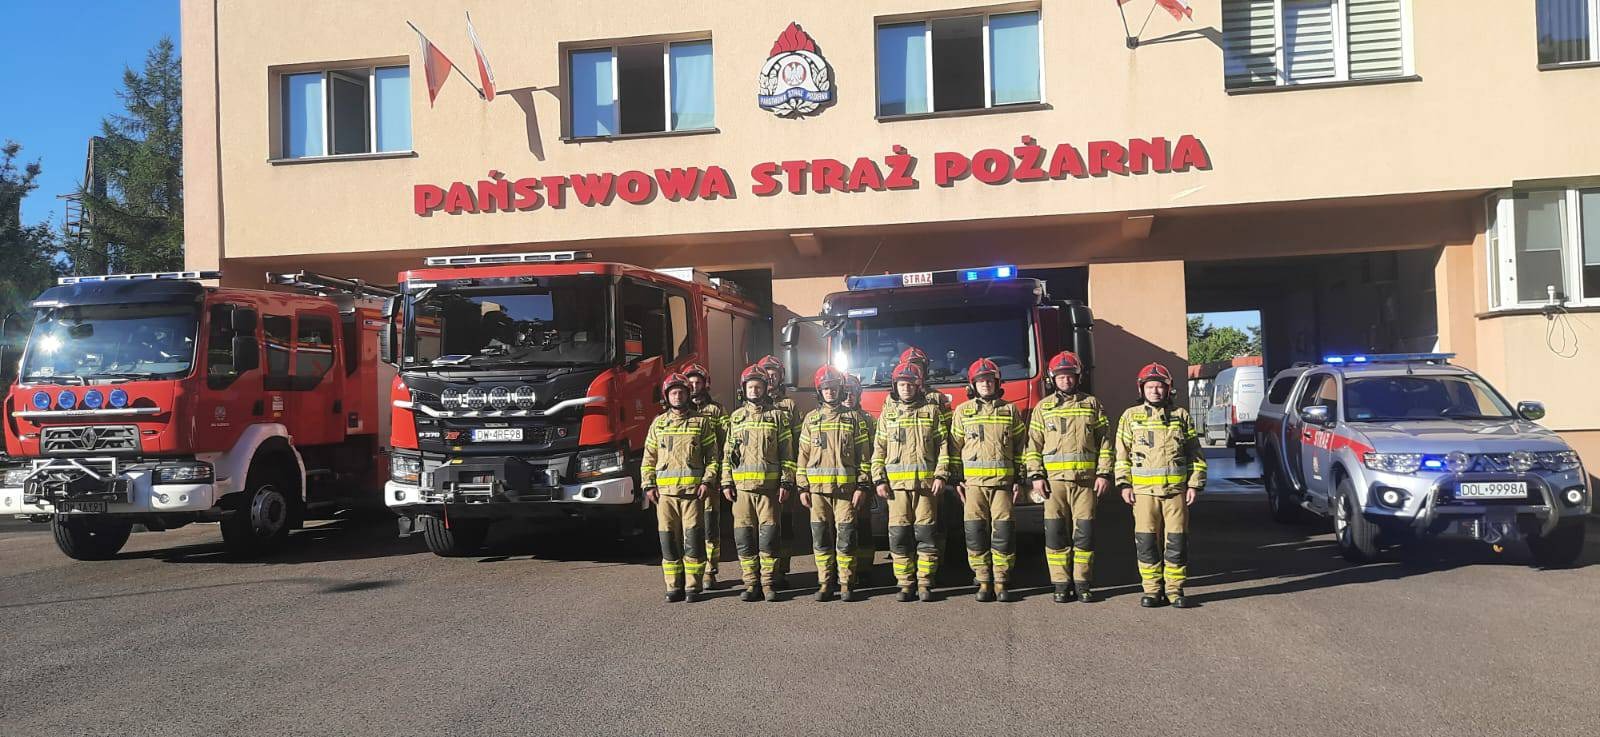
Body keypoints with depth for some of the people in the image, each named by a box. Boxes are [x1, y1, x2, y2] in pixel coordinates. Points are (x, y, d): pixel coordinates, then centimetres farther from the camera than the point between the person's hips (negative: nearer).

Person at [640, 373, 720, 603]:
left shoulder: (702, 422, 8)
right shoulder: (659, 423, 14)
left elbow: (713, 456, 5)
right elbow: (649, 458, 14)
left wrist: (707, 481, -7)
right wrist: (649, 485, 3)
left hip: (693, 490, -2)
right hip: (664, 491, 2)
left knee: (693, 539, -5)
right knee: (668, 539, 3)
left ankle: (693, 587, 2)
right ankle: (674, 587, 10)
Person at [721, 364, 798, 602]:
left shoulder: (777, 416, 6)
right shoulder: (736, 418, 14)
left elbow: (787, 452, 3)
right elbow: (727, 453, 13)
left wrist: (786, 483, -5)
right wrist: (726, 483, 4)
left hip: (769, 486, -2)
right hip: (742, 487, 2)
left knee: (768, 535, -4)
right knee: (744, 537, 1)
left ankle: (769, 584, 3)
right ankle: (751, 584, 8)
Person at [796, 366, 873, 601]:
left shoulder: (853, 418, 6)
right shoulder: (811, 419, 12)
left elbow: (864, 454, 3)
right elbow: (803, 455, 10)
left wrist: (862, 486, -4)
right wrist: (803, 487, 4)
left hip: (846, 487, -2)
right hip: (818, 489, 2)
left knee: (845, 538, -3)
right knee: (821, 538, 3)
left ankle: (846, 584, 5)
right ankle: (825, 584, 10)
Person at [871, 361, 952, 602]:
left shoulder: (931, 411, 9)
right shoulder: (887, 414, 13)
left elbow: (943, 446, 5)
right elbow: (878, 450, 10)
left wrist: (941, 475, -5)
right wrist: (879, 480, 1)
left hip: (926, 482, -1)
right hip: (896, 483, 1)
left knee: (926, 534, -2)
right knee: (899, 535, -1)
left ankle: (925, 583, 4)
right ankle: (906, 584, 6)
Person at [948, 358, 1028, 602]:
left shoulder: (1010, 411, 10)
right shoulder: (962, 411, 10)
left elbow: (1020, 446, 11)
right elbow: (955, 447, 10)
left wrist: (1019, 479, 5)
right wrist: (957, 479, 3)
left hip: (1003, 481, 0)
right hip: (973, 481, 0)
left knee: (1003, 531, -4)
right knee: (975, 532, -2)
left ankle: (1001, 582, 4)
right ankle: (983, 582, 5)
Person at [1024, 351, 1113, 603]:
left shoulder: (1092, 404, 9)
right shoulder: (1043, 407, 10)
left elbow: (1104, 442, 7)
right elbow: (1033, 445, 7)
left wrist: (1104, 474, -2)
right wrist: (1036, 476, -4)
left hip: (1086, 479, 0)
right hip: (1054, 479, 0)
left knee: (1084, 532, -1)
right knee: (1056, 533, -1)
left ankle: (1082, 583, 8)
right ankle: (1061, 584, 6)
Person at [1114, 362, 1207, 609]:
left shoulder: (1181, 415, 9)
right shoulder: (1131, 416, 8)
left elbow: (1195, 453, 10)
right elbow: (1122, 453, 7)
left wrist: (1194, 484, 3)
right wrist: (1124, 484, -2)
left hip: (1176, 489, 0)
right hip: (1143, 490, 0)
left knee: (1176, 540, 0)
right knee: (1146, 541, 1)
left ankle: (1175, 589, 9)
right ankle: (1152, 589, 10)